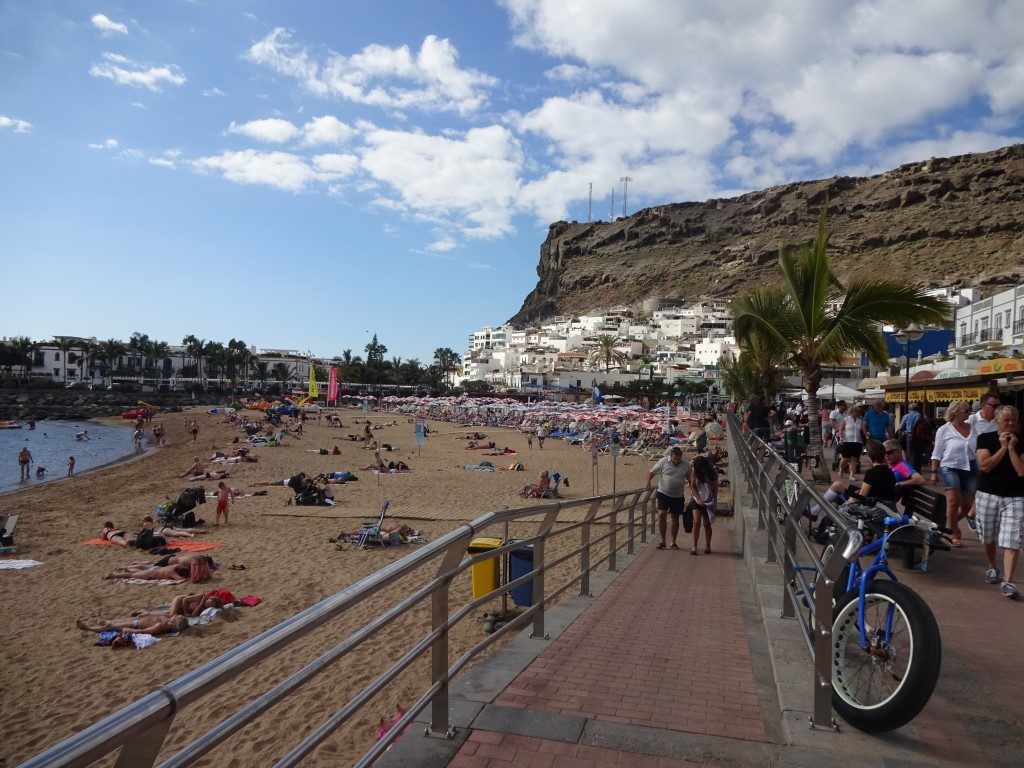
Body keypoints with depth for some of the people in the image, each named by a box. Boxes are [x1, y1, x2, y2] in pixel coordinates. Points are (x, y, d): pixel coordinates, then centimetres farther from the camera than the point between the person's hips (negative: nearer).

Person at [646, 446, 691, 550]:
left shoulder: (686, 464, -3)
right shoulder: (663, 461, -9)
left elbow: (689, 479, 9)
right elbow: (652, 472, -1)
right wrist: (648, 482, -17)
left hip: (678, 496, 2)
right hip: (663, 493, -2)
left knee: (675, 518, 9)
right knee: (661, 515, -13)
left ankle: (673, 542, 21)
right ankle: (663, 541, 0)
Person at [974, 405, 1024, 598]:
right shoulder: (985, 438, 0)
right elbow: (985, 465, -11)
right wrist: (1003, 447, -12)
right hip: (987, 495, 1)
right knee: (988, 538, 14)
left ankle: (1007, 581, -12)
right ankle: (992, 568, 37)